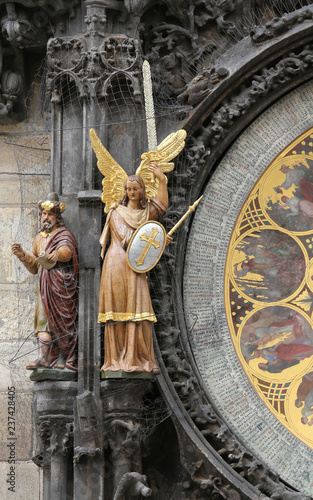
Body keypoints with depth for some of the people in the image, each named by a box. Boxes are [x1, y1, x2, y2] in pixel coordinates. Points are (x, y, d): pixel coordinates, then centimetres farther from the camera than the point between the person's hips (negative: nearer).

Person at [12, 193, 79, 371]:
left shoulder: (64, 235, -2)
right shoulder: (40, 238, 19)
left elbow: (67, 251, -27)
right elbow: (34, 267, 22)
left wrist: (58, 254, -50)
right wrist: (23, 255, 3)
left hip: (62, 285, -6)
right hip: (45, 286, 6)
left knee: (63, 320, -5)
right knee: (44, 318, -6)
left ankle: (64, 358, 1)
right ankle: (43, 357, -13)